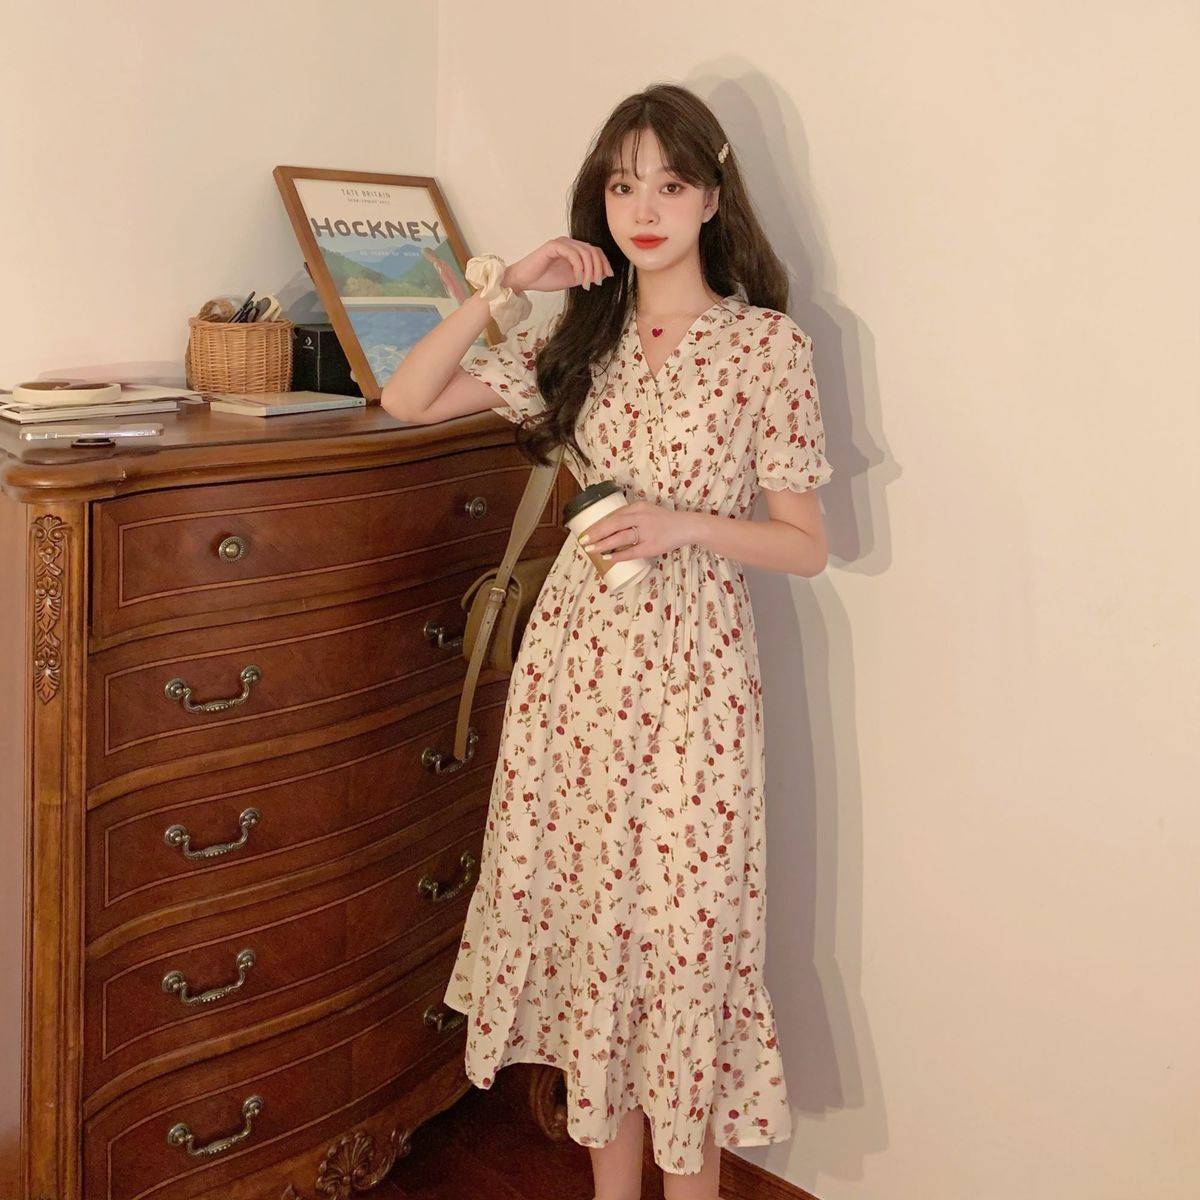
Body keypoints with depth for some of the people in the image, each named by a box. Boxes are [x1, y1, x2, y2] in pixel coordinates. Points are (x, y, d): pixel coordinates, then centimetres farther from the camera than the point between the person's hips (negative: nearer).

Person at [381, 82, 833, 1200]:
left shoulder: (769, 342, -4)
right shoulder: (577, 334, 8)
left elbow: (805, 545, -3)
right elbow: (407, 398, 6)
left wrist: (684, 524, -19)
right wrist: (504, 287, -3)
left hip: (690, 661, -4)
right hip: (576, 653, 4)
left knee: (683, 926, 2)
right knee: (583, 910, 11)